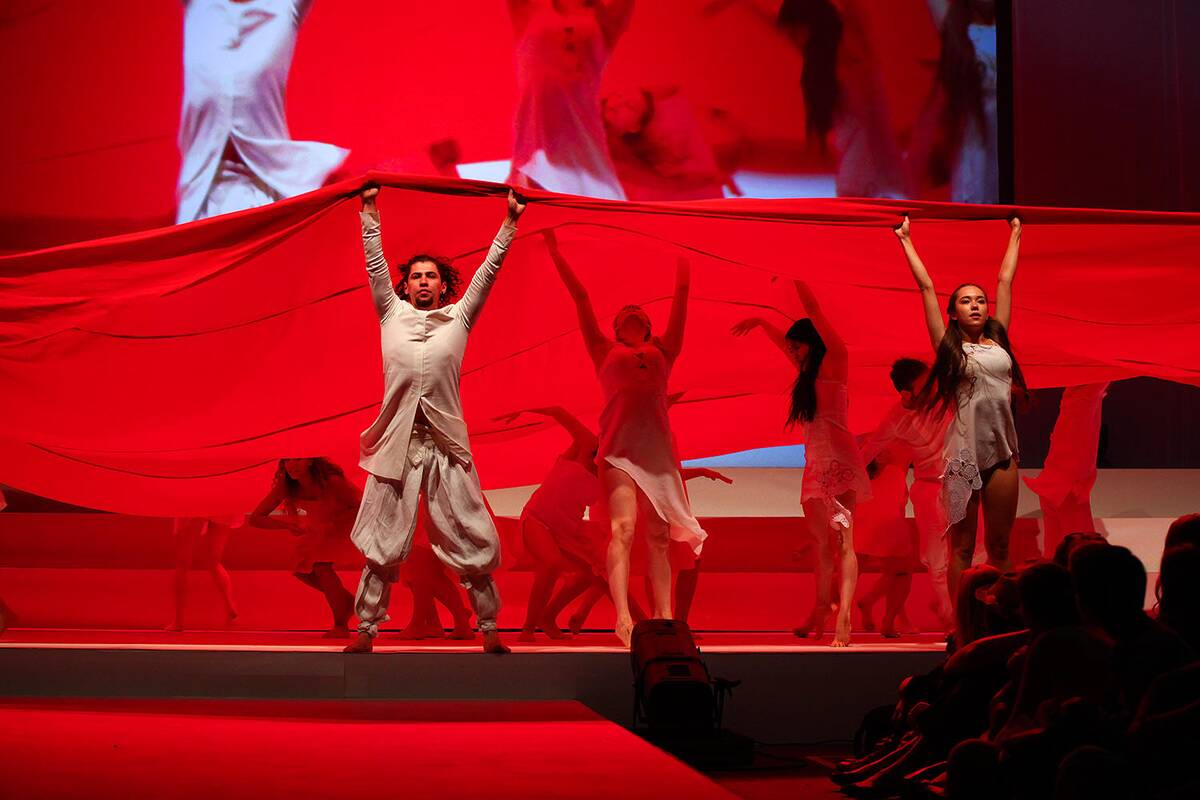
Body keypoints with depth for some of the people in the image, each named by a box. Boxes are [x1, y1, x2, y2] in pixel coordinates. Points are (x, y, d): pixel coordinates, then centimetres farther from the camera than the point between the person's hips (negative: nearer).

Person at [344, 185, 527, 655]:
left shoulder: (459, 318, 11)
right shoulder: (391, 314, 12)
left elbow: (489, 269, 8)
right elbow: (375, 262, 11)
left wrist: (510, 222, 5)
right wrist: (370, 210, 9)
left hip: (447, 444, 0)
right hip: (397, 441, 0)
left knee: (471, 541, 1)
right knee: (381, 545, 4)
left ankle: (490, 631, 8)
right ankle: (365, 631, 10)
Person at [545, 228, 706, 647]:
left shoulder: (662, 351, 24)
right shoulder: (605, 352, 20)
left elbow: (681, 295, 29)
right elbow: (580, 297, 22)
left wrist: (682, 253, 37)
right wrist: (555, 251, 25)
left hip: (658, 447, 3)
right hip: (619, 447, -3)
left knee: (659, 537, -1)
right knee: (623, 529, -16)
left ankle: (665, 620, -4)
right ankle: (622, 617, -26)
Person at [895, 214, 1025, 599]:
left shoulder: (998, 341, 11)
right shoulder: (948, 347, 3)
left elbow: (1005, 280, 19)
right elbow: (926, 287, 5)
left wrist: (1015, 235, 26)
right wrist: (906, 241, 9)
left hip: (1002, 453, 3)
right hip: (963, 453, -3)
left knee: (999, 545, 7)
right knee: (962, 546, 1)